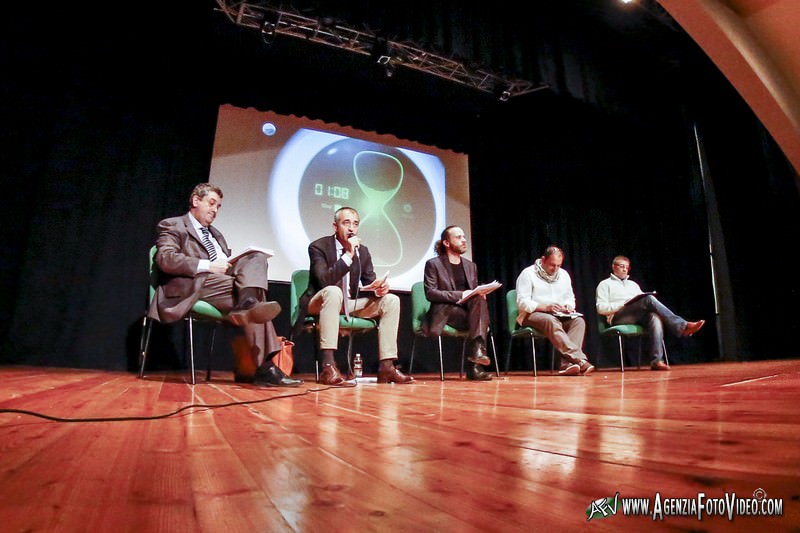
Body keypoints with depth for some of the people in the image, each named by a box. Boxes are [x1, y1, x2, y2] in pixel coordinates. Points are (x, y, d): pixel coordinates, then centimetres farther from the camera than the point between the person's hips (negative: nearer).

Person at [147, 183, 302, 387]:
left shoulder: (216, 234, 33)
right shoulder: (172, 225, 11)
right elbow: (165, 259, -8)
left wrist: (230, 266, 0)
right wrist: (208, 266, -19)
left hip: (224, 283, 7)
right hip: (195, 286, -7)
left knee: (257, 257, -17)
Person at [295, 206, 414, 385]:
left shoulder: (363, 251, 6)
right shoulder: (318, 246, -11)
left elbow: (370, 283, 5)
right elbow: (324, 280, -24)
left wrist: (379, 288, -19)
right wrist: (348, 255, -27)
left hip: (350, 304, 6)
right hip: (321, 303, -6)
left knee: (391, 300, -11)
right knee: (333, 291, -39)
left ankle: (387, 367, -15)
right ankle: (328, 366, -41)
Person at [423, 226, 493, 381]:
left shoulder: (471, 266, 22)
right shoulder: (433, 264, 3)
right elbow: (430, 293, -9)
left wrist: (480, 293, -4)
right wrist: (459, 295, -20)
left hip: (469, 311, 4)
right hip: (447, 313, -4)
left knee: (480, 300, -30)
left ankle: (477, 349, -40)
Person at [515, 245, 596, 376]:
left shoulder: (564, 274, 16)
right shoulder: (528, 274, -4)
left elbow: (570, 298, 20)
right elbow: (522, 303, -11)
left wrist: (568, 306, -5)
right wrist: (545, 307, -23)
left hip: (559, 315, 6)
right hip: (533, 315, -5)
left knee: (579, 320, -24)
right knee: (551, 321, -38)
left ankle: (567, 363, -39)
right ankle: (580, 360, -45)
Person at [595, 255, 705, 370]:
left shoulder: (633, 284, 34)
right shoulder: (605, 284, 16)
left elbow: (644, 300, 23)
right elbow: (601, 308, 1)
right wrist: (623, 304, -11)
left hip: (640, 316, 5)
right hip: (619, 318, -5)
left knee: (655, 317, -33)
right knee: (649, 299, -29)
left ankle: (657, 360, -43)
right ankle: (682, 327, -35)